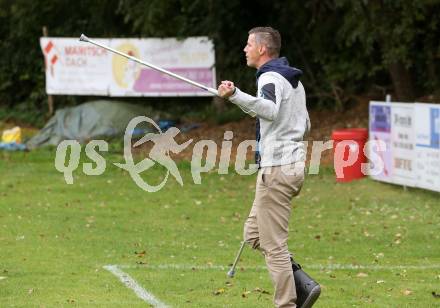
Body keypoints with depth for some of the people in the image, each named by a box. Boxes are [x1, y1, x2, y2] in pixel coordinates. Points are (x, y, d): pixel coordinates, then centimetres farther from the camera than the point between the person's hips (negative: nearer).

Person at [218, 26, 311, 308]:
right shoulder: (294, 80, 18)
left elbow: (270, 110, -36)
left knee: (274, 244, -5)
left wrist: (235, 95, -47)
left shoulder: (271, 78, -13)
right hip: (295, 165, 10)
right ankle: (301, 284, 9)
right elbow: (305, 125, 26)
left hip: (277, 169, -10)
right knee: (254, 234, 16)